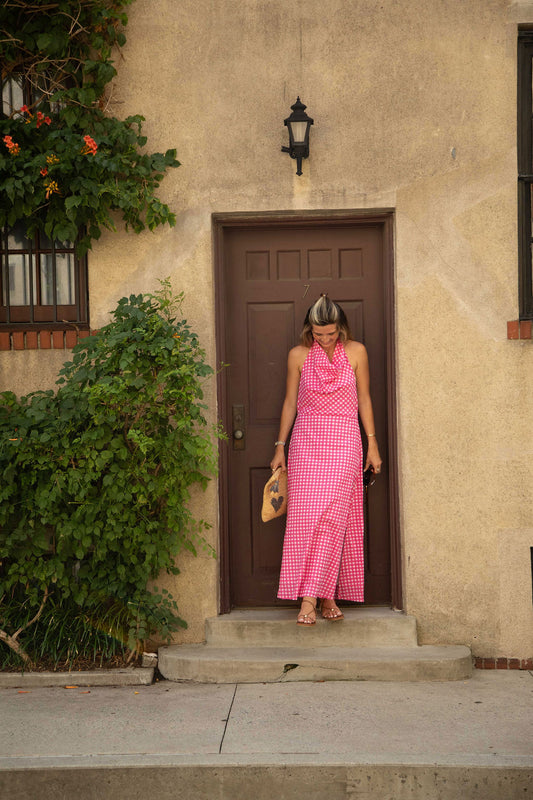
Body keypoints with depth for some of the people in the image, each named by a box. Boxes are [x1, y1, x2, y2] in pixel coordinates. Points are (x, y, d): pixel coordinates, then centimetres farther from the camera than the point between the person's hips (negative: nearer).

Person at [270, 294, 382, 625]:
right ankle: (324, 595, 0)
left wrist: (373, 444, 6)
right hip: (305, 440, 1)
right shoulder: (298, 355, 6)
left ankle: (311, 598, -3)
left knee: (331, 517, -9)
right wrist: (280, 448, 10)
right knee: (305, 518, -6)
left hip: (343, 440, -1)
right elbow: (290, 402, 11)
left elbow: (364, 399, 9)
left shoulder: (356, 352, 4)